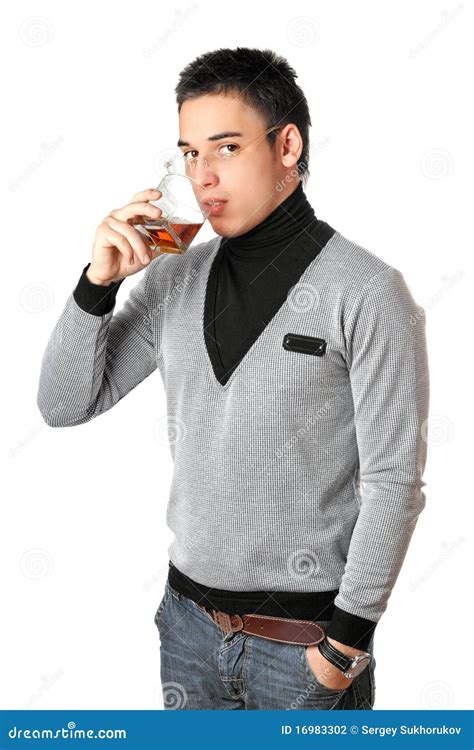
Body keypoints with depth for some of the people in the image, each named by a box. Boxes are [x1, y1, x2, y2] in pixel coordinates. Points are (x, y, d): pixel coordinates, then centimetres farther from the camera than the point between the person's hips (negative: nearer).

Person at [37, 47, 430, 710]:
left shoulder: (367, 293, -14)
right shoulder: (175, 279, 2)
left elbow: (394, 480, -13)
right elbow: (65, 405, 3)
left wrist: (347, 640, -12)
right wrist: (99, 280, -11)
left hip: (304, 637, -4)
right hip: (188, 620, 5)